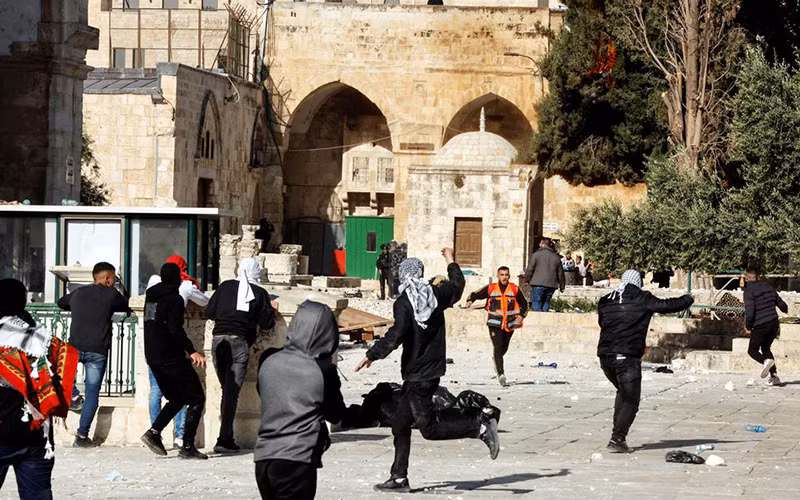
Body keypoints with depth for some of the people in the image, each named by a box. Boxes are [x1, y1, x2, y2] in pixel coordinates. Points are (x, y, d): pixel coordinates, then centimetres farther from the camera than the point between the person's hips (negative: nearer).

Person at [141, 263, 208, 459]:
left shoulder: (150, 297, 12)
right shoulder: (174, 299, -13)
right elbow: (175, 329, -22)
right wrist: (191, 351, -22)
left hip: (152, 357, 8)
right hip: (171, 357, -8)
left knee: (176, 398, 21)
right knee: (196, 398, 0)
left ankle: (154, 432, 3)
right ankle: (187, 446, -8)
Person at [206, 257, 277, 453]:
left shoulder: (225, 286, 9)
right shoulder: (259, 293, 4)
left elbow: (209, 312, 9)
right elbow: (266, 323, 4)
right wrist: (272, 310, 23)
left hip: (219, 341, 3)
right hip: (240, 343, -3)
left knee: (226, 389, 14)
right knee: (232, 392, -4)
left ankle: (227, 437, 14)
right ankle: (224, 439, -12)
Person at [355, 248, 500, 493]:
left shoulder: (404, 302, -14)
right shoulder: (436, 293, 5)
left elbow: (396, 335, -25)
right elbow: (457, 285, 25)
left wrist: (372, 355, -20)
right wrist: (451, 262, 40)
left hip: (417, 374, -8)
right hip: (433, 369, 8)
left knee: (429, 428, -5)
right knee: (401, 424, 12)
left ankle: (480, 427, -12)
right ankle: (399, 477, 12)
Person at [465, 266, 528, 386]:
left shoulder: (515, 289, 3)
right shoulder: (490, 289, 0)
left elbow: (524, 304, 13)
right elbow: (476, 294, 6)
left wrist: (521, 315, -3)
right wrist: (470, 300, -15)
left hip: (510, 324, 2)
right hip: (495, 324, -2)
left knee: (504, 348, 16)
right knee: (498, 348, -15)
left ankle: (496, 360, 49)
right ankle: (501, 374, -19)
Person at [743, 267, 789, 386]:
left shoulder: (749, 290, -10)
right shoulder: (768, 287, 10)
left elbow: (749, 310, -19)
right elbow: (781, 303, 18)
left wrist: (748, 327, -5)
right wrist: (785, 309, 42)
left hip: (760, 326, -6)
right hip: (774, 323, 6)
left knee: (752, 350, 8)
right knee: (766, 348, 21)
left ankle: (765, 361, -24)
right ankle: (774, 376, 10)